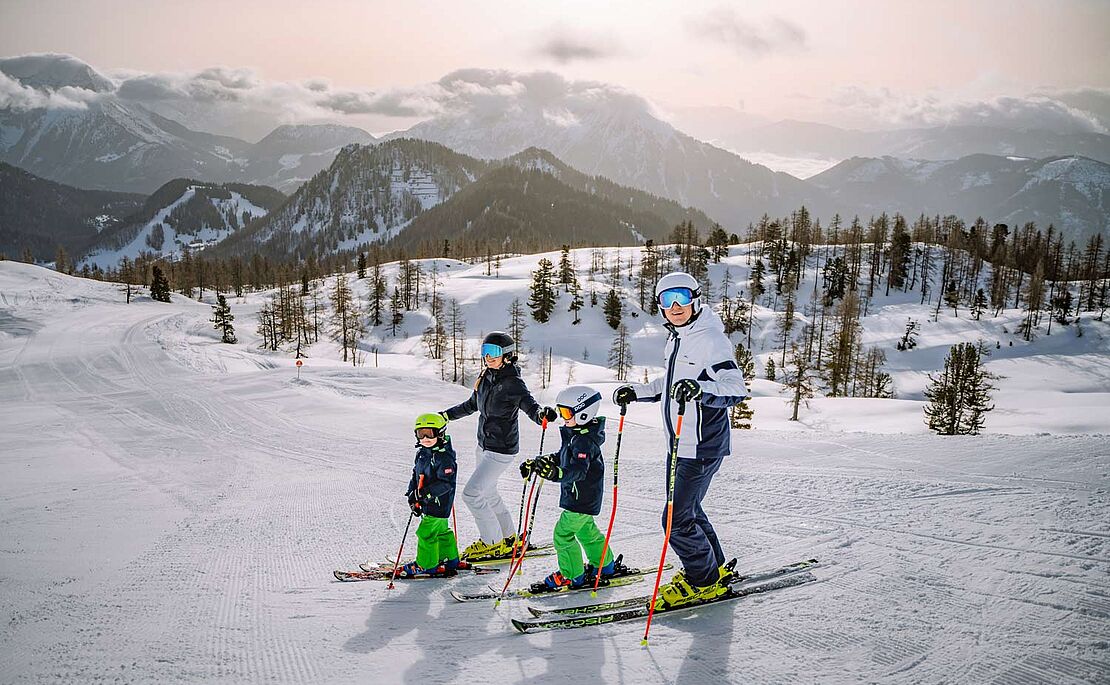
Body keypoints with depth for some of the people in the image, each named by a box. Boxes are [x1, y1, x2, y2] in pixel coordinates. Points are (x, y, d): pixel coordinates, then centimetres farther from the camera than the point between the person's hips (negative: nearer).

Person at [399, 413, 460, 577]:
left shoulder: (444, 456, -22)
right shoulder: (422, 453, 7)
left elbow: (447, 483, -27)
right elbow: (416, 474, 15)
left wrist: (426, 492, -32)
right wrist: (412, 494, 3)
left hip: (439, 503, -9)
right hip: (428, 502, 9)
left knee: (426, 532, -4)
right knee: (441, 530, 20)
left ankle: (426, 565, 10)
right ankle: (451, 560, 34)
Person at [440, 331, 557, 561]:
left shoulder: (513, 383, -19)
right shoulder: (485, 378, 4)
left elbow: (531, 406, -26)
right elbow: (472, 405, 20)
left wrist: (543, 414, -48)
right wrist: (446, 415, 23)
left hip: (501, 449, -9)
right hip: (484, 445, 9)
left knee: (471, 493, -9)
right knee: (488, 493, 18)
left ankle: (493, 543, 5)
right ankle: (509, 537, 34)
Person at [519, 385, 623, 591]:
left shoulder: (584, 441, -26)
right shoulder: (575, 435, 7)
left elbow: (578, 470, -39)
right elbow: (561, 457, 19)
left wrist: (556, 473, -55)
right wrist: (536, 462, 12)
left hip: (581, 498, -10)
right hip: (583, 497, 10)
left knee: (563, 533, -4)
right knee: (586, 530, 24)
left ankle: (572, 576, 8)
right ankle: (605, 566, 39)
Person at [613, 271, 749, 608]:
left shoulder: (710, 339, -17)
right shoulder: (676, 339, 11)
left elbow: (736, 388, -26)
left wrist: (700, 389, -42)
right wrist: (636, 392, 19)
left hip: (702, 447, -9)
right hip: (679, 443, 9)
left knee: (677, 519, -5)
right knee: (687, 509, 19)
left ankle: (704, 582, 14)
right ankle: (714, 568, 36)